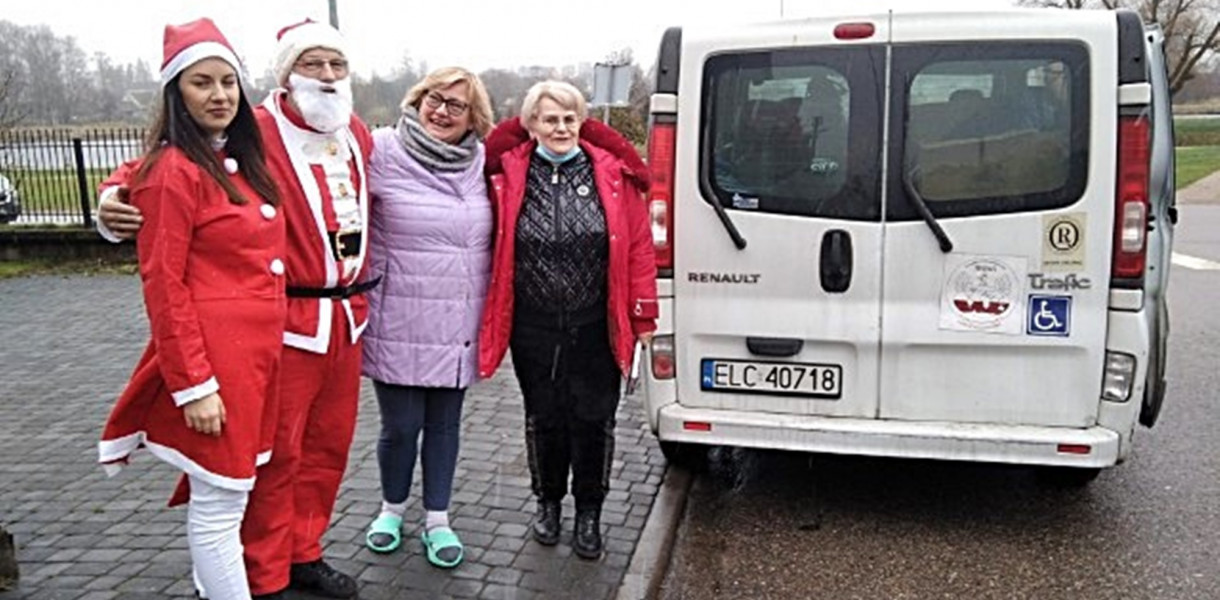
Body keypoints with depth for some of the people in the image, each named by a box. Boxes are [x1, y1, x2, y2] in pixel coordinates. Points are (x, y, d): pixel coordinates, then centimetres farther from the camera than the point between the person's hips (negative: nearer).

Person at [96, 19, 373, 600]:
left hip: (347, 317, 7)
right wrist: (118, 199, -31)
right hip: (285, 322, -7)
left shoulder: (357, 135, 9)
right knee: (274, 454, 4)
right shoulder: (252, 133, -13)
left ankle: (303, 553, 35)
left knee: (328, 445, 17)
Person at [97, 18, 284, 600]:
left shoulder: (241, 161, 13)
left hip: (257, 348, 8)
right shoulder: (174, 169, -11)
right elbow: (163, 286, -15)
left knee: (224, 493, 18)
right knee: (220, 500, 0)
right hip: (213, 352, -8)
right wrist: (192, 384, -17)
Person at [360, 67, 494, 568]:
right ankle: (392, 507, 34)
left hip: (458, 326, 3)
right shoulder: (382, 152, -9)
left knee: (444, 424, 13)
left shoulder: (482, 163, 3)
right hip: (398, 324, -3)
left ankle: (437, 520, 30)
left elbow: (498, 236, 16)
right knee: (401, 425, 7)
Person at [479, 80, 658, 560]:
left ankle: (589, 511, 29)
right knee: (543, 417, 15)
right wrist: (491, 316, 1)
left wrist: (643, 314, -2)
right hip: (533, 326, 1)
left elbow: (638, 244, -2)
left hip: (597, 327, 0)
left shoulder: (613, 173, -4)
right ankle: (548, 501, 37)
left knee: (593, 420, 8)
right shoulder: (507, 176, -4)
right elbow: (492, 244, 1)